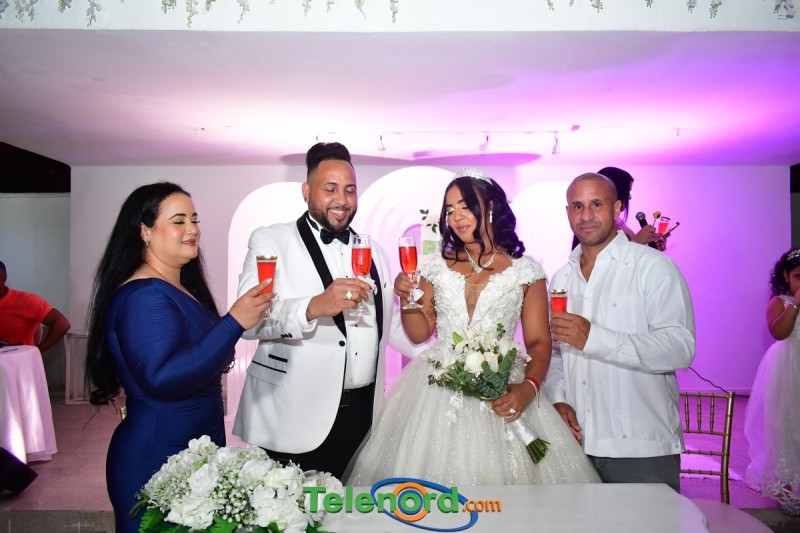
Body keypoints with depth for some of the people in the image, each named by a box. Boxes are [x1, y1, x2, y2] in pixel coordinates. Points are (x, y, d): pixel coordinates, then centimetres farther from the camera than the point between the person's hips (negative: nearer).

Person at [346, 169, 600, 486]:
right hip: (438, 393, 2)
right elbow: (420, 334, 9)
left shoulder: (525, 271, 2)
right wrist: (407, 300, -8)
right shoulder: (437, 268, 8)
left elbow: (539, 341, 0)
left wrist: (529, 387, -16)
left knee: (499, 473, -2)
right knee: (434, 475, 4)